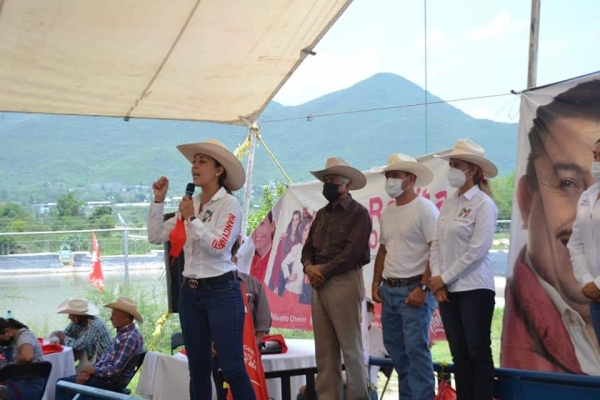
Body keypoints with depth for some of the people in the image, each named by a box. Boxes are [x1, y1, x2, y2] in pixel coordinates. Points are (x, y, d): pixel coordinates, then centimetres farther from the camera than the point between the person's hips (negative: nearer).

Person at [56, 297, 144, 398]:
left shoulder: (130, 338, -21)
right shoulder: (122, 333, 11)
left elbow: (116, 370, -24)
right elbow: (107, 357, 16)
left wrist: (94, 370, -10)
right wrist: (90, 369, -1)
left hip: (112, 382, -10)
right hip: (105, 375, 10)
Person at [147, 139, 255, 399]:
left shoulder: (229, 204, -8)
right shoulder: (189, 204, 10)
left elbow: (219, 246, -19)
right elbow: (156, 236, 11)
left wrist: (192, 219, -15)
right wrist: (158, 201, 3)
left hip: (221, 291, -7)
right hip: (190, 292, 7)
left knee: (232, 368, -7)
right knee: (198, 368, 11)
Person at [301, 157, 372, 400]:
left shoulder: (358, 213, -4)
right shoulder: (322, 214, 18)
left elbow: (352, 253, -13)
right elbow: (308, 247, 16)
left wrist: (323, 270, -11)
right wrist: (309, 267, -5)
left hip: (344, 283, -7)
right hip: (319, 285, 7)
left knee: (351, 348, -3)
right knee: (324, 351, 7)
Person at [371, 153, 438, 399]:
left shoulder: (425, 209, -10)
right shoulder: (387, 212, 14)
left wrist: (423, 288, -19)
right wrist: (376, 283, 14)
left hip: (413, 289, -8)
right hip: (389, 290, 8)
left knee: (416, 349, -9)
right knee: (396, 349, 13)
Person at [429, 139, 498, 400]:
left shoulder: (483, 204, -8)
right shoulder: (448, 204, 11)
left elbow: (477, 250, -14)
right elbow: (436, 244, 9)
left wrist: (444, 278, -11)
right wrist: (436, 280, -3)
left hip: (474, 289, -6)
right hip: (447, 289, 7)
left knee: (478, 352, -1)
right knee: (459, 354, 10)